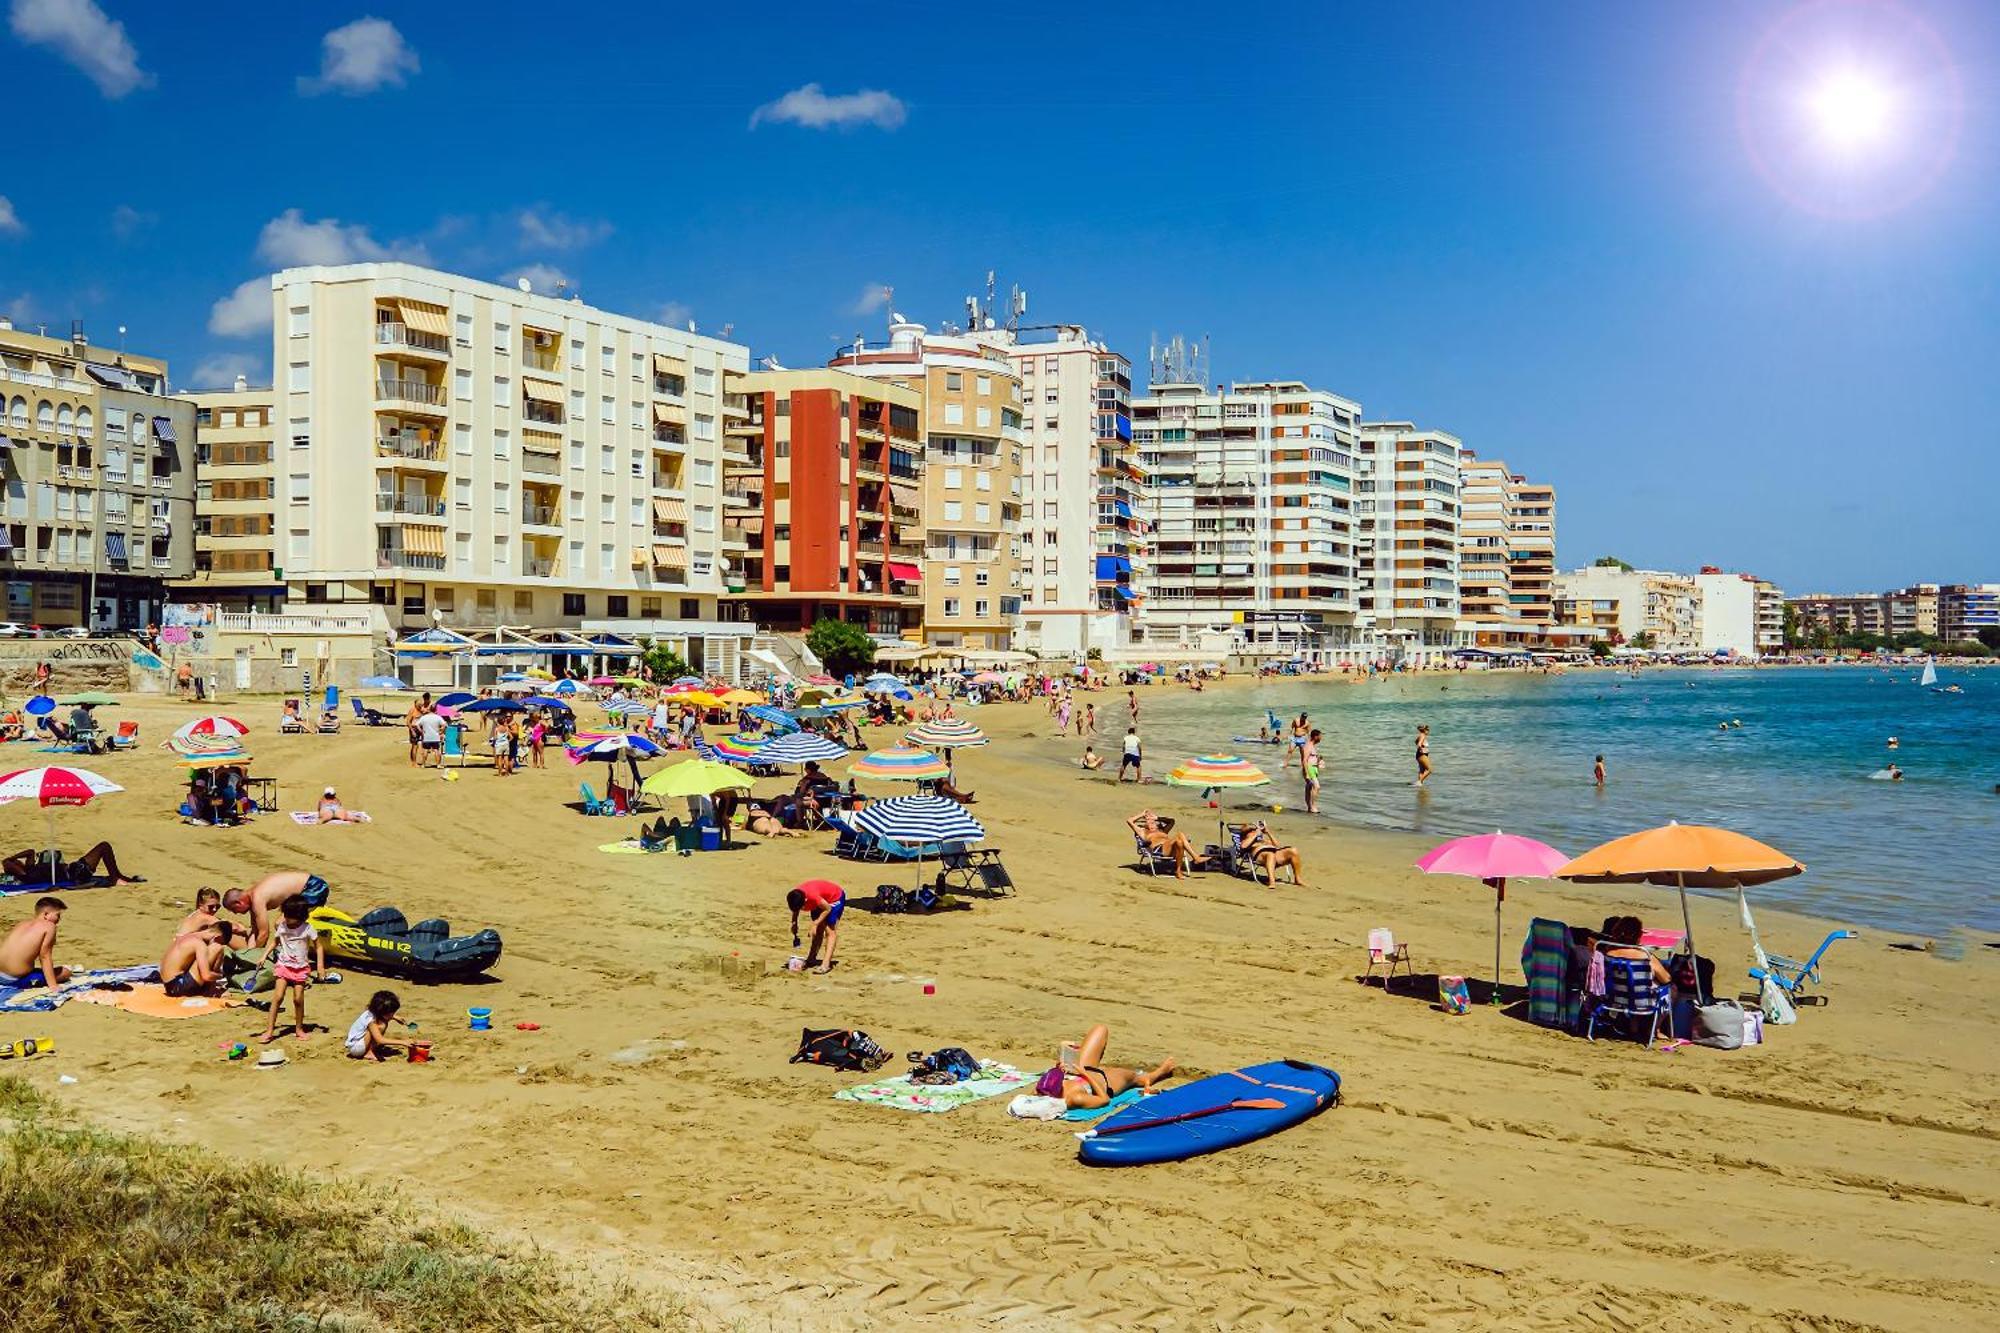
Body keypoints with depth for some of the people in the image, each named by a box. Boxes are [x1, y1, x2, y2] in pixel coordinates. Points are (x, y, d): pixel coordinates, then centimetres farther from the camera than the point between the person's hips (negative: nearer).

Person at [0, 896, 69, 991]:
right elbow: (45, 957, -8)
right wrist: (53, 986, -7)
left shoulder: (21, 924, 14)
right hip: (18, 980, -8)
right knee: (65, 972, 7)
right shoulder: (49, 926, -5)